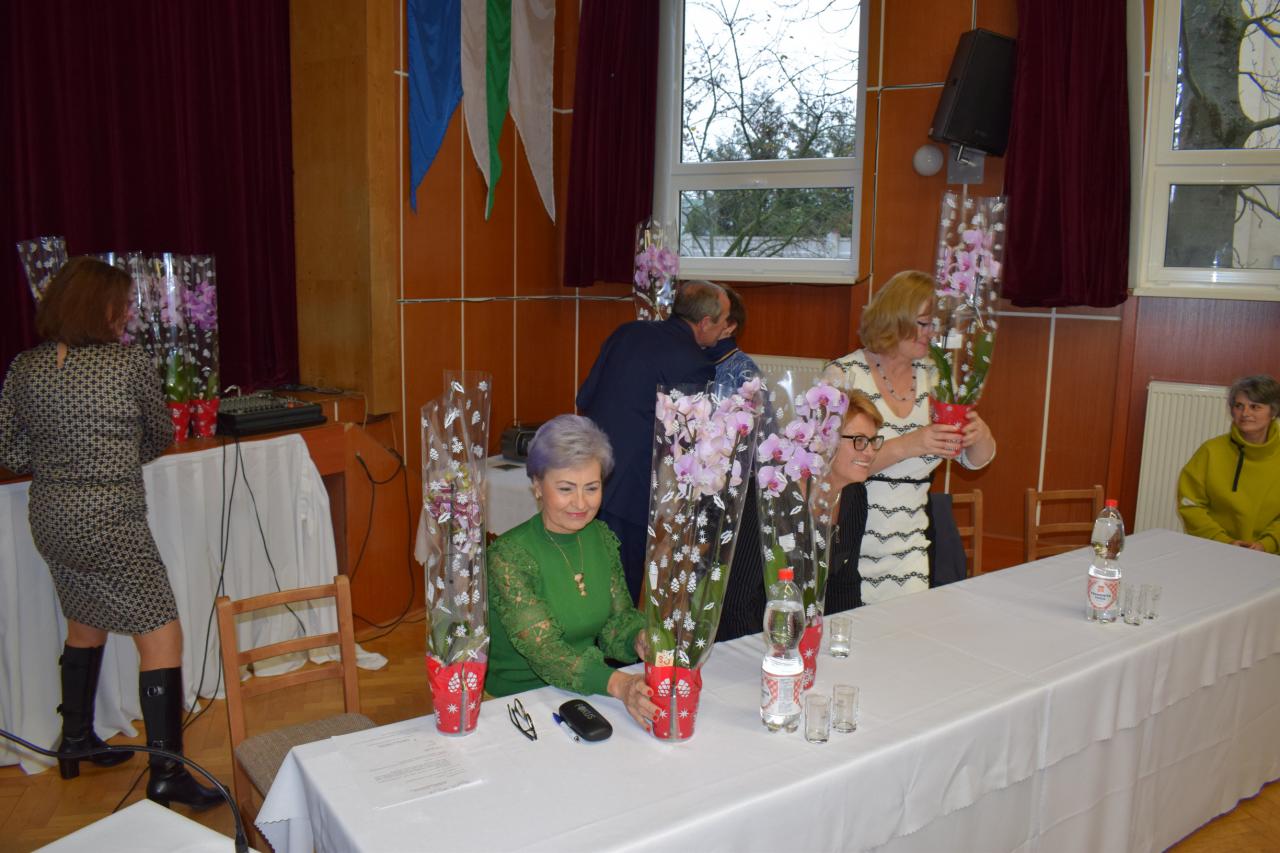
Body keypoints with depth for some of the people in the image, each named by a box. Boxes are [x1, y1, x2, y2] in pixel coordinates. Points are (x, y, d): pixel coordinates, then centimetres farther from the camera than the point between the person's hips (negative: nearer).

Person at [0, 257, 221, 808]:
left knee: (86, 621, 27)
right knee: (161, 638, -2)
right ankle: (166, 774, -2)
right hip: (109, 523, -7)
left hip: (50, 519, 7)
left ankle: (75, 740, 41)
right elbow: (160, 437, 1)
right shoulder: (130, 362, -12)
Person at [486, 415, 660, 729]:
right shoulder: (509, 555, -16)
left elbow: (616, 620, 6)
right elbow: (544, 651, -24)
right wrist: (617, 684, -39)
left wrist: (639, 639, -18)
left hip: (589, 692, 6)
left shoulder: (602, 538, 3)